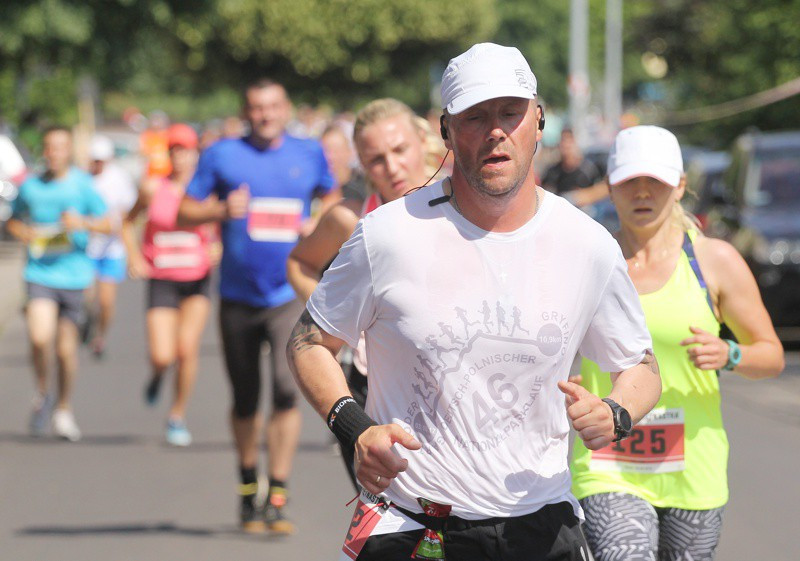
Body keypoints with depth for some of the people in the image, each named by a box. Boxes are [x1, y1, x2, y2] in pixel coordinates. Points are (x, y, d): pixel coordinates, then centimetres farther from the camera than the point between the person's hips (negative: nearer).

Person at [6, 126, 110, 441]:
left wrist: (83, 223, -20)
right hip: (40, 273, 0)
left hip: (73, 272, 0)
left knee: (66, 347, 6)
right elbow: (13, 222, 18)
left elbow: (106, 225, -1)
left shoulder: (83, 185, -1)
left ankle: (64, 411, 26)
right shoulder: (30, 187, 4)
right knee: (40, 338, -19)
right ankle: (43, 395, 7)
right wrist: (25, 234, -4)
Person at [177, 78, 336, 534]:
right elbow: (185, 213, 3)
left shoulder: (309, 154, 7)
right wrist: (221, 210, -16)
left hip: (290, 295, -1)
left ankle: (277, 497, -14)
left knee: (288, 388, -17)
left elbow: (330, 199, 23)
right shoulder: (223, 155, 3)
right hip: (238, 296, 1)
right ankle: (248, 487, 31)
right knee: (245, 398, 10)